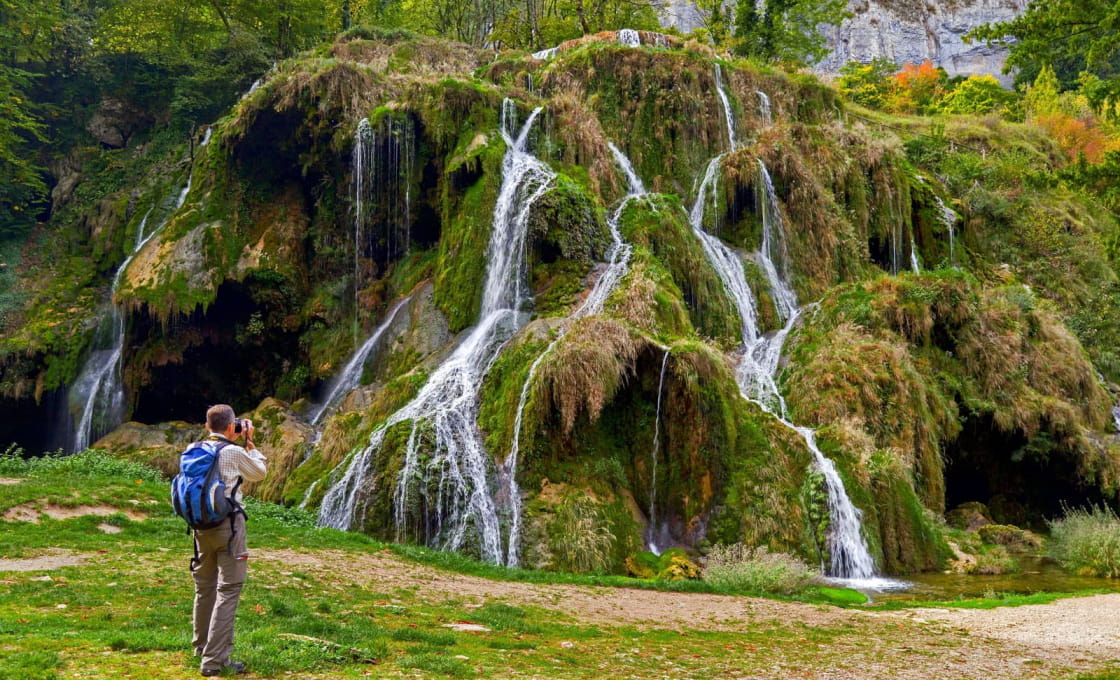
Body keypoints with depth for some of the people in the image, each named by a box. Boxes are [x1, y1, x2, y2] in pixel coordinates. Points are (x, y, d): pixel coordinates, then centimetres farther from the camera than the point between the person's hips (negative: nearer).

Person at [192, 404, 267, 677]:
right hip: (228, 525, -7)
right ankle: (215, 660, -8)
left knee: (204, 587, 18)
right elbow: (259, 473, 5)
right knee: (227, 591, -4)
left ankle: (202, 647, 33)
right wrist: (249, 442, 10)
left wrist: (237, 443, 19)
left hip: (201, 525, 7)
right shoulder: (234, 452, -12)